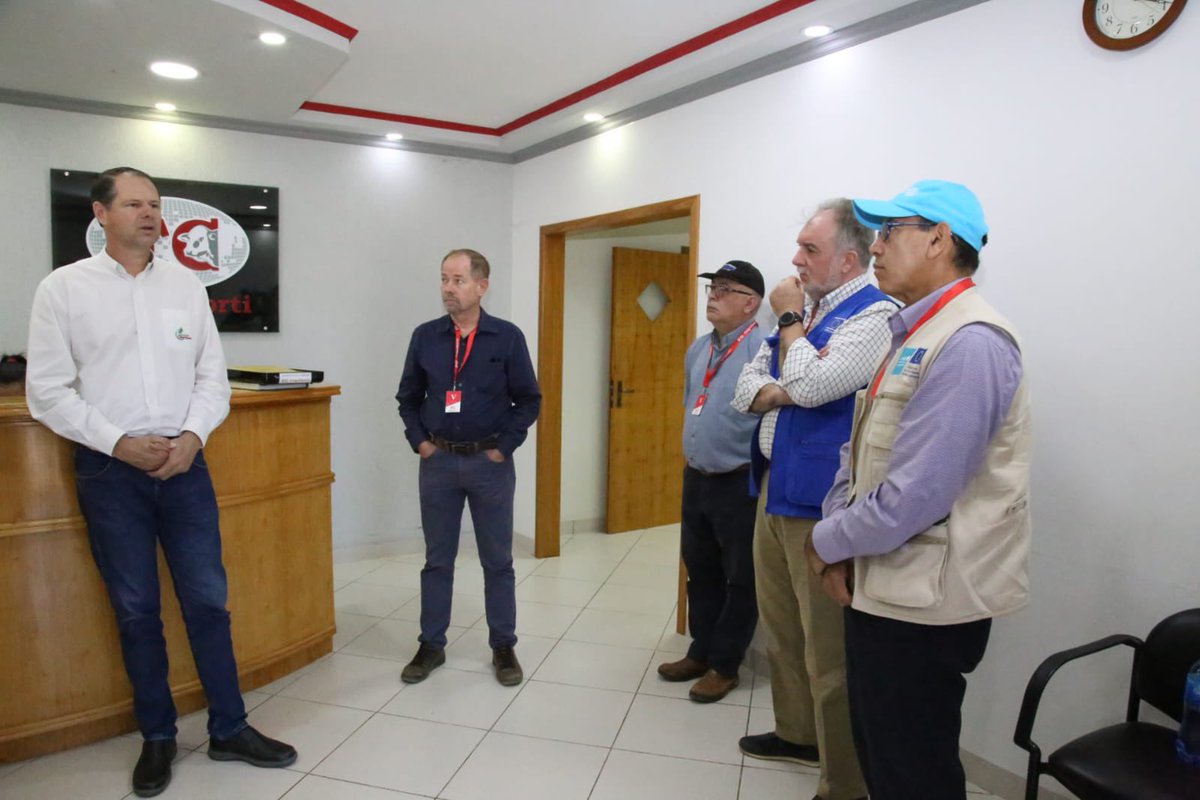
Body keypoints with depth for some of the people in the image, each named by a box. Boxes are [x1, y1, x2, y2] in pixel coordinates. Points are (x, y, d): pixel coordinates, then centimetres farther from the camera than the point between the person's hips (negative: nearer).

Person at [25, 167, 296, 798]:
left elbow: (213, 375, 7)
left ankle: (229, 729, 19)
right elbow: (47, 390, -3)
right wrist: (120, 443, -13)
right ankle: (157, 737, 25)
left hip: (184, 464, 2)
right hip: (109, 469, -1)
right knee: (135, 610, 9)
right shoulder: (63, 288, 0)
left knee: (207, 600, 5)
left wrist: (192, 436, -9)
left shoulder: (185, 284, 7)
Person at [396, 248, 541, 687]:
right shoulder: (425, 336, 2)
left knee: (497, 561, 8)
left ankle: (503, 647, 22)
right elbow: (408, 397, 12)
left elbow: (529, 400, -1)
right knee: (437, 560, 12)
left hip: (490, 463, -2)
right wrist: (419, 441, 1)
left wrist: (504, 446, -6)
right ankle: (431, 645, 26)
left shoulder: (507, 337, -5)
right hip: (438, 461, 2)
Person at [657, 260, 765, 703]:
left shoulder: (763, 349, -18)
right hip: (695, 478, 8)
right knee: (700, 573, 19)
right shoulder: (698, 348, 10)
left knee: (740, 580, 8)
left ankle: (724, 666, 23)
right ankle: (700, 652, 35)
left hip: (739, 484, -8)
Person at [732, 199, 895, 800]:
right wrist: (785, 388, -10)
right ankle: (797, 734, 41)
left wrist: (790, 321, -9)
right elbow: (747, 389, 11)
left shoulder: (873, 315, -12)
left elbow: (808, 387, -24)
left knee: (828, 650, 0)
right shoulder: (803, 311, 14)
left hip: (819, 501, -9)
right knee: (780, 628, 21)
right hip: (772, 490, 9)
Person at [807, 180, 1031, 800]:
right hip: (881, 587, 9)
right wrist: (840, 548, 0)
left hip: (922, 606, -9)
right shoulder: (913, 336, 11)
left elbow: (913, 497, -27)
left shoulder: (969, 343, -22)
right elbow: (859, 451, 12)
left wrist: (827, 543, -10)